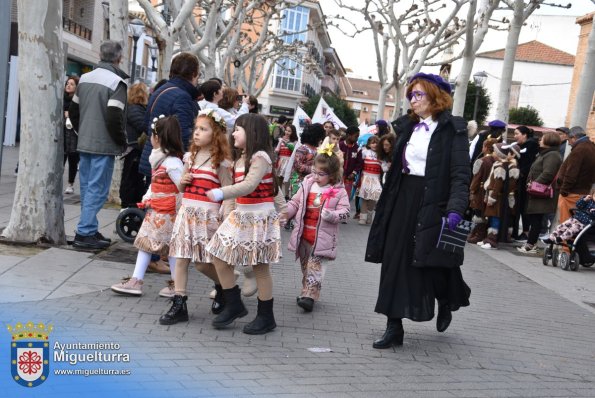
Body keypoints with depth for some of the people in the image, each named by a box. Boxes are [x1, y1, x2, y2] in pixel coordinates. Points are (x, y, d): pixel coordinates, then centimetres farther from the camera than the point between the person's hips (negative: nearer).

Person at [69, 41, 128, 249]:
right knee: (97, 189, -4)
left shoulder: (85, 78, 10)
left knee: (87, 187, 13)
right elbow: (114, 118, -21)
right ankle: (85, 233, -4)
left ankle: (90, 230, 20)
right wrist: (122, 142, -8)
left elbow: (73, 111, 15)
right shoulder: (117, 82, -14)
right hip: (104, 145, -7)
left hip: (84, 144, 8)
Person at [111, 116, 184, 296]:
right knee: (145, 243, 11)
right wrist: (147, 198, 6)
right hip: (154, 210, 10)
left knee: (172, 247, 2)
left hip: (168, 213, -10)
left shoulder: (172, 162, -20)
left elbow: (184, 187, -21)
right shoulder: (159, 158, 10)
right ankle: (136, 281, 17)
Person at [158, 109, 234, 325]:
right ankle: (179, 305, 6)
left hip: (207, 214, -6)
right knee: (181, 258, 2)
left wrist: (226, 219, -15)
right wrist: (182, 181, 1)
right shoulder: (190, 157, 12)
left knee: (202, 262, -2)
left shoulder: (221, 162, -5)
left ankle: (223, 286, 27)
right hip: (186, 211, 6)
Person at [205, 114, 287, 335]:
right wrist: (281, 209, 22)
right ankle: (234, 306, 16)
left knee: (260, 267, 1)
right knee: (219, 256, 4)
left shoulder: (260, 157, -14)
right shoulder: (242, 158, 14)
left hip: (260, 217, -9)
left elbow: (249, 185, -30)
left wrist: (221, 193, -40)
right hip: (241, 215, 9)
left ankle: (266, 317, 14)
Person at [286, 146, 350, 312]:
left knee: (315, 267, -6)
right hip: (304, 235, 5)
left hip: (322, 237, -5)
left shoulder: (339, 192, -8)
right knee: (305, 265, 15)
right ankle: (307, 291, 27)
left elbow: (345, 211, -9)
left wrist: (331, 215, -27)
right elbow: (295, 203, 8)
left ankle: (309, 295, -6)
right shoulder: (307, 185, 2)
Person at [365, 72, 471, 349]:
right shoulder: (407, 126, 12)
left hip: (432, 204, -6)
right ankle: (394, 328, 10)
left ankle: (447, 302, 35)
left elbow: (461, 174, -14)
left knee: (432, 264, 1)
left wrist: (455, 209, -26)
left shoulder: (452, 129, -7)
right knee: (395, 263, 3)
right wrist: (387, 205, 13)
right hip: (403, 201, 6)